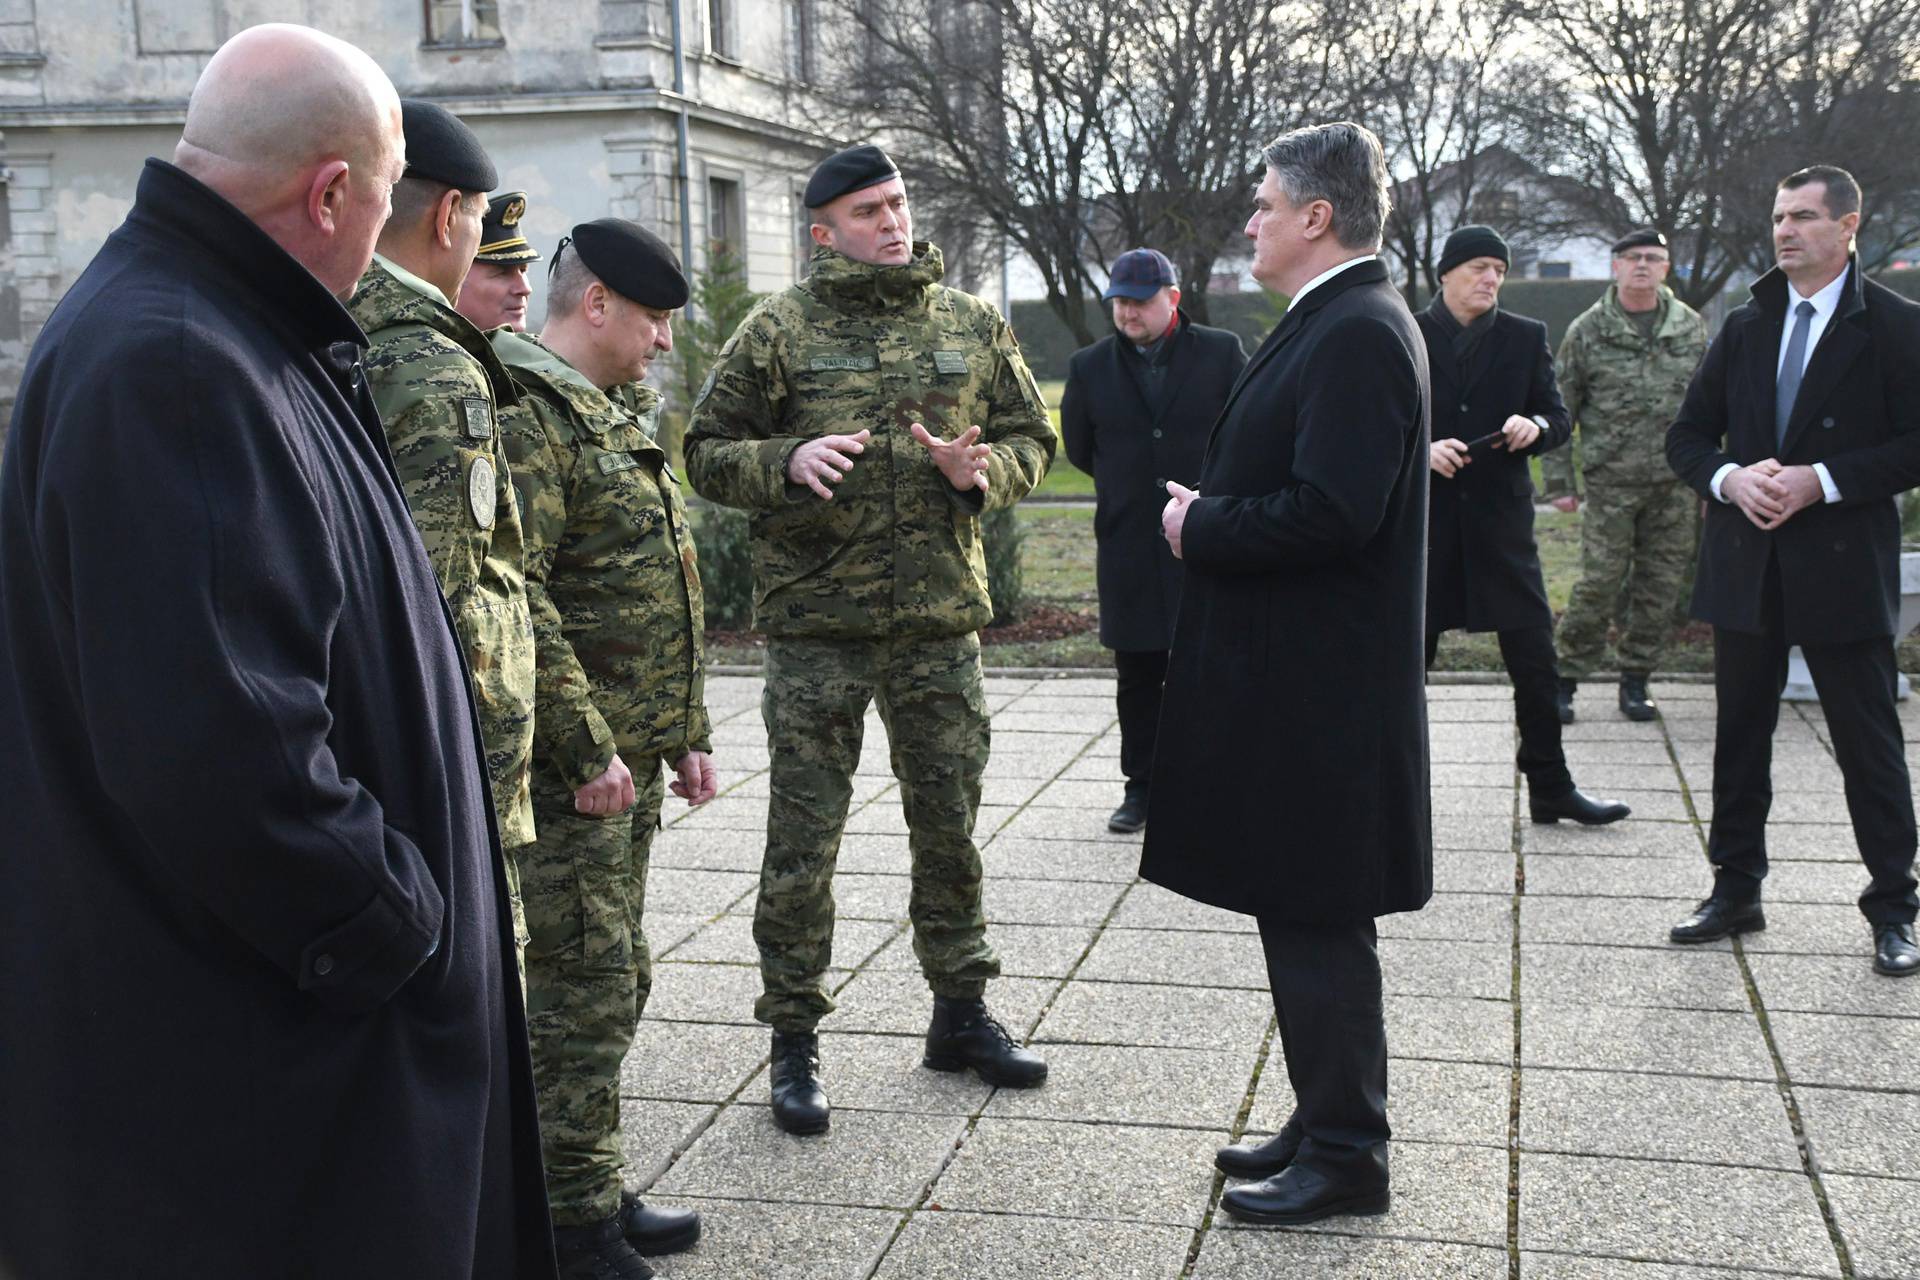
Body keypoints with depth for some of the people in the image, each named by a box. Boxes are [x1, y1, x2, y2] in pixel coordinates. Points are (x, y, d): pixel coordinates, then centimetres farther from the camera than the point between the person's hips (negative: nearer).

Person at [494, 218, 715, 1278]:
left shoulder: (619, 416, 19)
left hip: (627, 760, 10)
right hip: (571, 766, -10)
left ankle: (596, 1189, 28)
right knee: (580, 992, -3)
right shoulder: (527, 411, -13)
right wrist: (587, 749, -20)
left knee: (612, 983, 16)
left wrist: (686, 734, 20)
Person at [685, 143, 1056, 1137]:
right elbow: (706, 451, 2)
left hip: (941, 617, 3)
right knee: (803, 839, 1)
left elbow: (1032, 437, 15)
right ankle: (794, 1043, 15)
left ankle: (960, 1015, 31)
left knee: (950, 823, 14)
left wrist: (983, 468, -7)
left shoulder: (971, 326, 9)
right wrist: (787, 462, -18)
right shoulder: (780, 330, -1)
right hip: (816, 621, -3)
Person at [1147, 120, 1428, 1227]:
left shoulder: (1359, 333, -18)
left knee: (1318, 925, 0)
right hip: (1293, 684, 11)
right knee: (1304, 918, 18)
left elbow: (1332, 511, -27)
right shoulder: (1335, 325, 15)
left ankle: (1346, 1156, 14)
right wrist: (1210, 514, 7)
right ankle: (1325, 1125, 31)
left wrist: (1203, 529, -14)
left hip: (1318, 702, -11)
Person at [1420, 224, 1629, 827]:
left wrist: (1535, 426, -13)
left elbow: (1559, 420, 9)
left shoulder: (1526, 337, 8)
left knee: (1534, 656, 2)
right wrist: (1422, 449, -17)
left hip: (1500, 517, 2)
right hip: (1425, 520, -2)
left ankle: (1551, 787, 12)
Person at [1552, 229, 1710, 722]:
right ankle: (1566, 679, 6)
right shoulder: (1587, 330, 0)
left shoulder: (1691, 327, 8)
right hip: (1610, 482, -3)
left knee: (1660, 586, 6)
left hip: (1675, 482, 3)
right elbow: (1561, 407, 2)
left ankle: (1635, 681, 18)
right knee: (1598, 583, -6)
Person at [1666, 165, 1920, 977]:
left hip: (1844, 571, -4)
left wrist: (1823, 479, -18)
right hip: (1748, 567, 5)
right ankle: (1736, 891, 23)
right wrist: (1729, 477, -10)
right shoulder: (1745, 328, 10)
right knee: (1740, 735, 11)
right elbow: (1688, 435, 10)